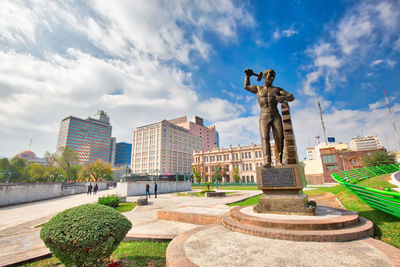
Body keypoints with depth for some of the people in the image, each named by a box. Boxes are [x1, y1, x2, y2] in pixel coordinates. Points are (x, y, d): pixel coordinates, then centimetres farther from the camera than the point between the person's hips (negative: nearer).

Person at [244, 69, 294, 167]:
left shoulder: (277, 89, 17)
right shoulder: (259, 89, 20)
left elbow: (292, 97, 8)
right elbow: (246, 86, 34)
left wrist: (283, 98, -14)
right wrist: (248, 75, 36)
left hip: (276, 117, 1)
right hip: (264, 117, -1)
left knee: (279, 138, -16)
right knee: (264, 138, -20)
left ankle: (279, 161, -12)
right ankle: (267, 161, -31)